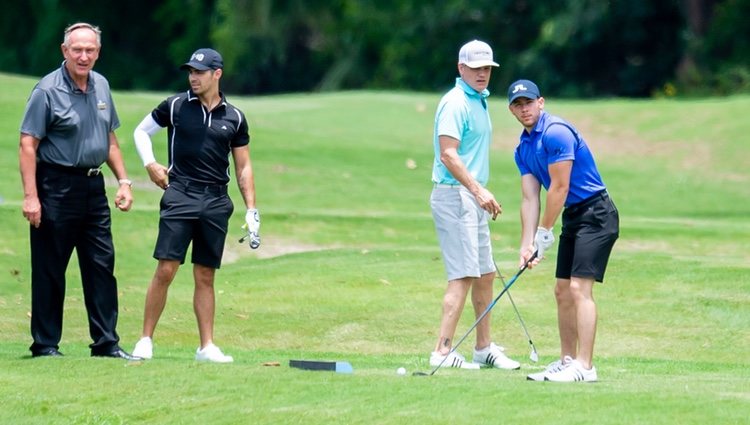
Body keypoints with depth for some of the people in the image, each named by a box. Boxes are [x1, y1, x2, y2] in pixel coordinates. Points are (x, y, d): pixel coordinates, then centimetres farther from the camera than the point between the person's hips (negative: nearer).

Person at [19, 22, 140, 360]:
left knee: (102, 265, 5)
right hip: (56, 189, -6)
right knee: (49, 270, 0)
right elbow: (28, 145, -13)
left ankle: (106, 342, 11)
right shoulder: (47, 90, -10)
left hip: (93, 187, 6)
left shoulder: (101, 86, 10)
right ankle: (45, 345, 7)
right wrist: (30, 196, -20)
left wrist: (123, 181, 13)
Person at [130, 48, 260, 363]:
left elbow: (243, 167, 12)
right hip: (180, 195, -2)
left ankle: (206, 346, 10)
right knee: (166, 270, -9)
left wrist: (251, 210, 6)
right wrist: (150, 164, -1)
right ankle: (146, 340, -3)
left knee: (205, 277, 6)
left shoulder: (234, 118, 7)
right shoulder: (175, 106, 2)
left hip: (216, 201, 2)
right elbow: (142, 131, 15)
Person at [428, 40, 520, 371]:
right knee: (463, 275, -13)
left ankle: (484, 348, 23)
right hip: (454, 195, -10)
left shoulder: (479, 101, 17)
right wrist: (478, 190, -27)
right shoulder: (455, 103, -14)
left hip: (473, 197, 10)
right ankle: (442, 351, -14)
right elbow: (448, 154, -22)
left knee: (485, 274, 14)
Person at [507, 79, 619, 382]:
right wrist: (527, 244, -3)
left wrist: (545, 232, -10)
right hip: (573, 218, 10)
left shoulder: (555, 132, -17)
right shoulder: (523, 149, 12)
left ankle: (584, 366, -19)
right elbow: (530, 198, 8)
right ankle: (567, 360, 16)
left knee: (579, 288, -16)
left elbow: (560, 188, -17)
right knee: (562, 291, 10)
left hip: (596, 213, -10)